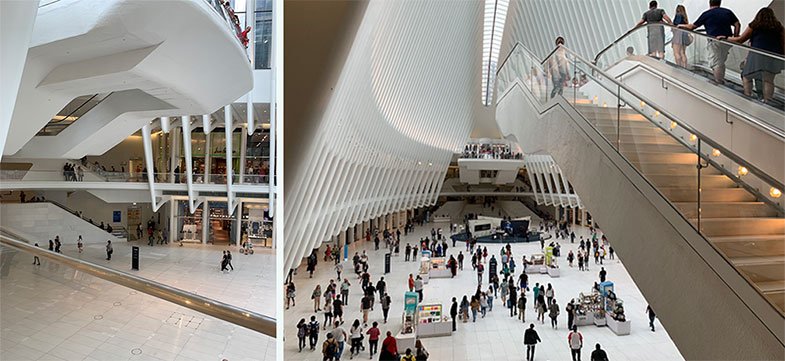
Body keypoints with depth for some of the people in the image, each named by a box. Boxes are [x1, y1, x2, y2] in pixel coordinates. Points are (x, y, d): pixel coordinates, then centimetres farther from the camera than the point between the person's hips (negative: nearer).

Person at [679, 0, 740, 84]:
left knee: (715, 64, 0)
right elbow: (737, 25, 6)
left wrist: (682, 26, 25)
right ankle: (722, 82, 23)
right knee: (721, 62, 17)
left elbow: (692, 27, 8)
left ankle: (718, 84, 1)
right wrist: (735, 38, 14)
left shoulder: (706, 14, 0)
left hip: (715, 40, -5)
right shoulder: (728, 12, 11)